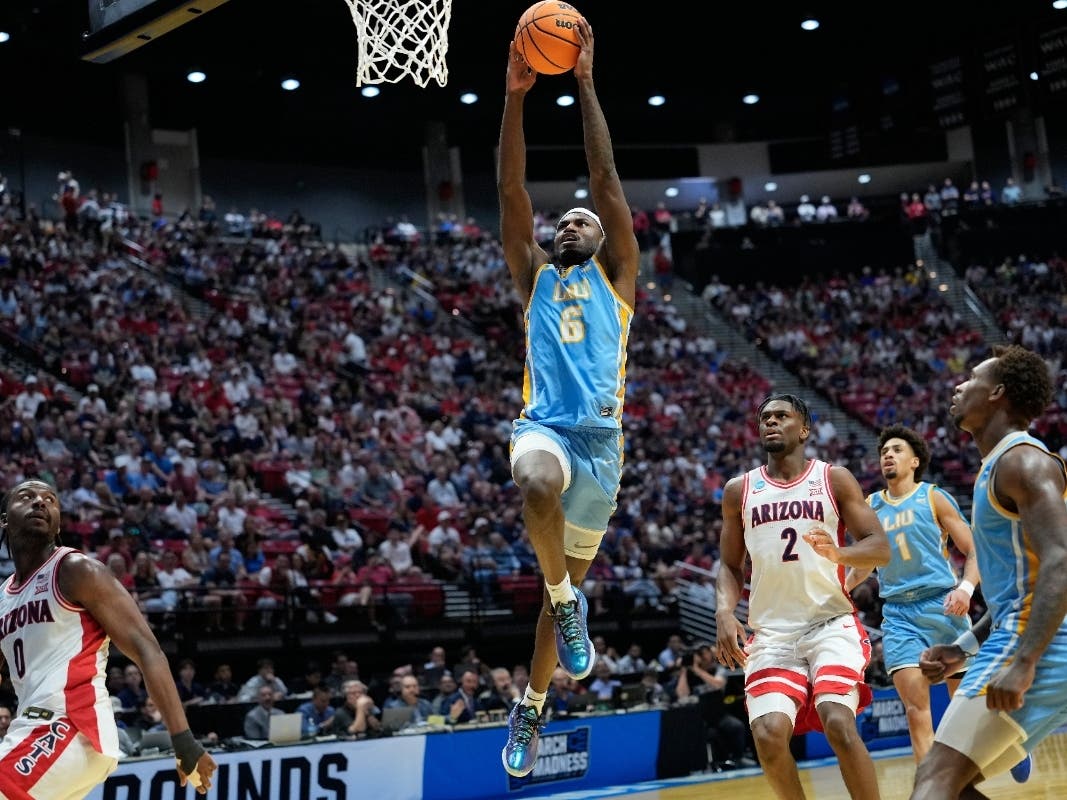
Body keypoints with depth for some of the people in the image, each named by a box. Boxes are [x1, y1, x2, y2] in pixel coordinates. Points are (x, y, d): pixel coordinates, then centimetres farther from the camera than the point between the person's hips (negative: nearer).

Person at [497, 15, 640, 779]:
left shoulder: (616, 277, 14)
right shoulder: (534, 276, 18)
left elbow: (608, 179, 7)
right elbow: (512, 190, 8)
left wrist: (585, 83, 2)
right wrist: (516, 97, 0)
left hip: (602, 438, 1)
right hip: (545, 426, -1)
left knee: (571, 577, 9)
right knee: (538, 486, -39)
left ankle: (531, 705, 25)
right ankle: (567, 601, -16)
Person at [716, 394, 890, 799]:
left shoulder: (834, 479, 2)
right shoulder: (739, 490, 9)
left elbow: (881, 548, -2)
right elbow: (729, 566, 14)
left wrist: (838, 553, -23)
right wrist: (725, 612, -6)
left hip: (831, 622, -2)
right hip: (771, 632, 2)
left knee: (839, 724, -22)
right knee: (768, 734, -16)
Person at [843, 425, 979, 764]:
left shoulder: (934, 497, 2)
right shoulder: (870, 506, 12)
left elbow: (973, 551, 1)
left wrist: (966, 588, -17)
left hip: (943, 606, -2)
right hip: (898, 613, 2)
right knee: (915, 706, -11)